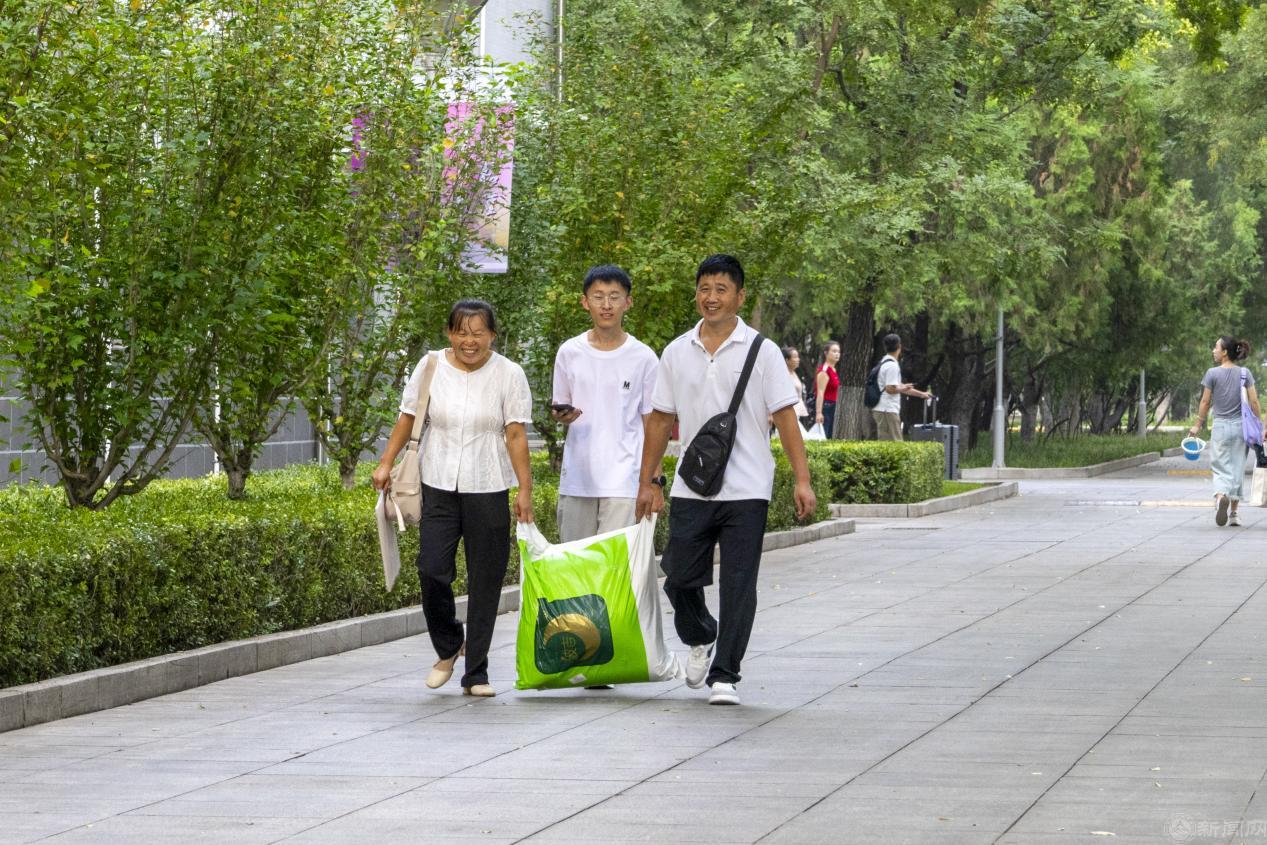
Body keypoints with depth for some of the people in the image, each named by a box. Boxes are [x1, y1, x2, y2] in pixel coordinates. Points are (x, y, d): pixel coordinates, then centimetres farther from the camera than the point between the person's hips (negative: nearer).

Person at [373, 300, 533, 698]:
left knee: (485, 582, 1)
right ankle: (448, 648, 17)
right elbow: (408, 417, 11)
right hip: (439, 486, 1)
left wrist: (525, 490, -8)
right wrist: (386, 463, 6)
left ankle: (476, 673, 9)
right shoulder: (431, 367, 4)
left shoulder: (508, 374, -1)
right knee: (432, 569, -10)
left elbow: (516, 435, -4)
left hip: (488, 490, -1)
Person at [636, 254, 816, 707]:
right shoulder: (676, 353, 8)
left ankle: (724, 675, 3)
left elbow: (785, 416, -3)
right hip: (691, 489, 3)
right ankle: (700, 639, 35)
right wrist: (648, 482, 10)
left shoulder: (762, 351, -1)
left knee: (738, 585, -4)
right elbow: (660, 420, 13)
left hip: (746, 491, -3)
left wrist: (802, 479, -10)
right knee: (680, 579, 6)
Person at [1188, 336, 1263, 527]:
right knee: (1237, 468, 12)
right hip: (1241, 425, 2)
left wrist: (1198, 425, 9)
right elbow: (1254, 402, -1)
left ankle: (1221, 496, -31)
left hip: (1220, 426, -2)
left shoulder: (1212, 373, -6)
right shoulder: (1245, 373, 1)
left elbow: (1205, 402, -2)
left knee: (1221, 469, 1)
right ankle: (1233, 514, 16)